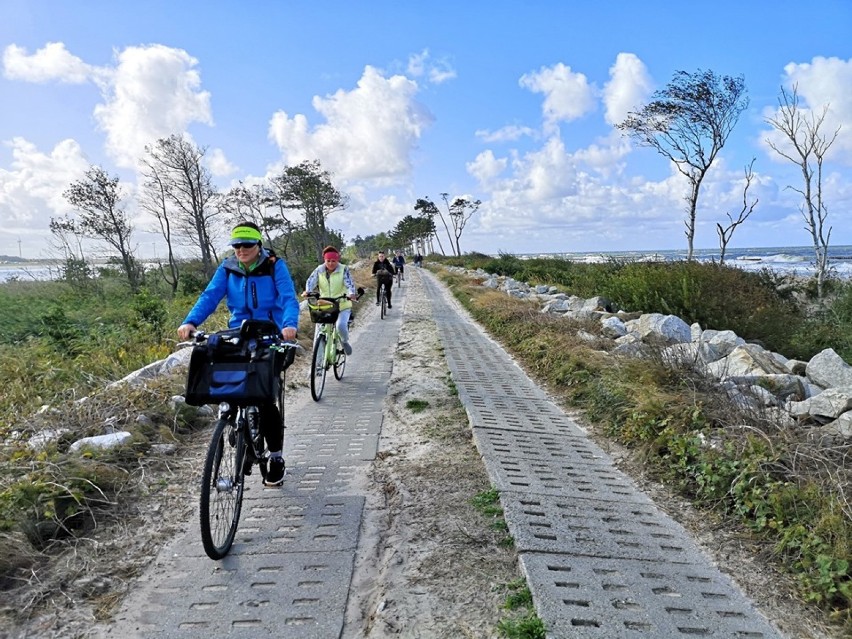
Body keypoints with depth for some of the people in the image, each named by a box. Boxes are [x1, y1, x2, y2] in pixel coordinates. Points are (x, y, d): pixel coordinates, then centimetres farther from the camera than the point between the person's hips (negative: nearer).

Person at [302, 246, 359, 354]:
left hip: (342, 305, -3)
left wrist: (351, 294, -37)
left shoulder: (343, 269, -5)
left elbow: (349, 283, -16)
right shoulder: (319, 270, 2)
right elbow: (311, 281, -10)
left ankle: (345, 342, 7)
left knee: (341, 325, -25)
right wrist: (307, 291, -31)